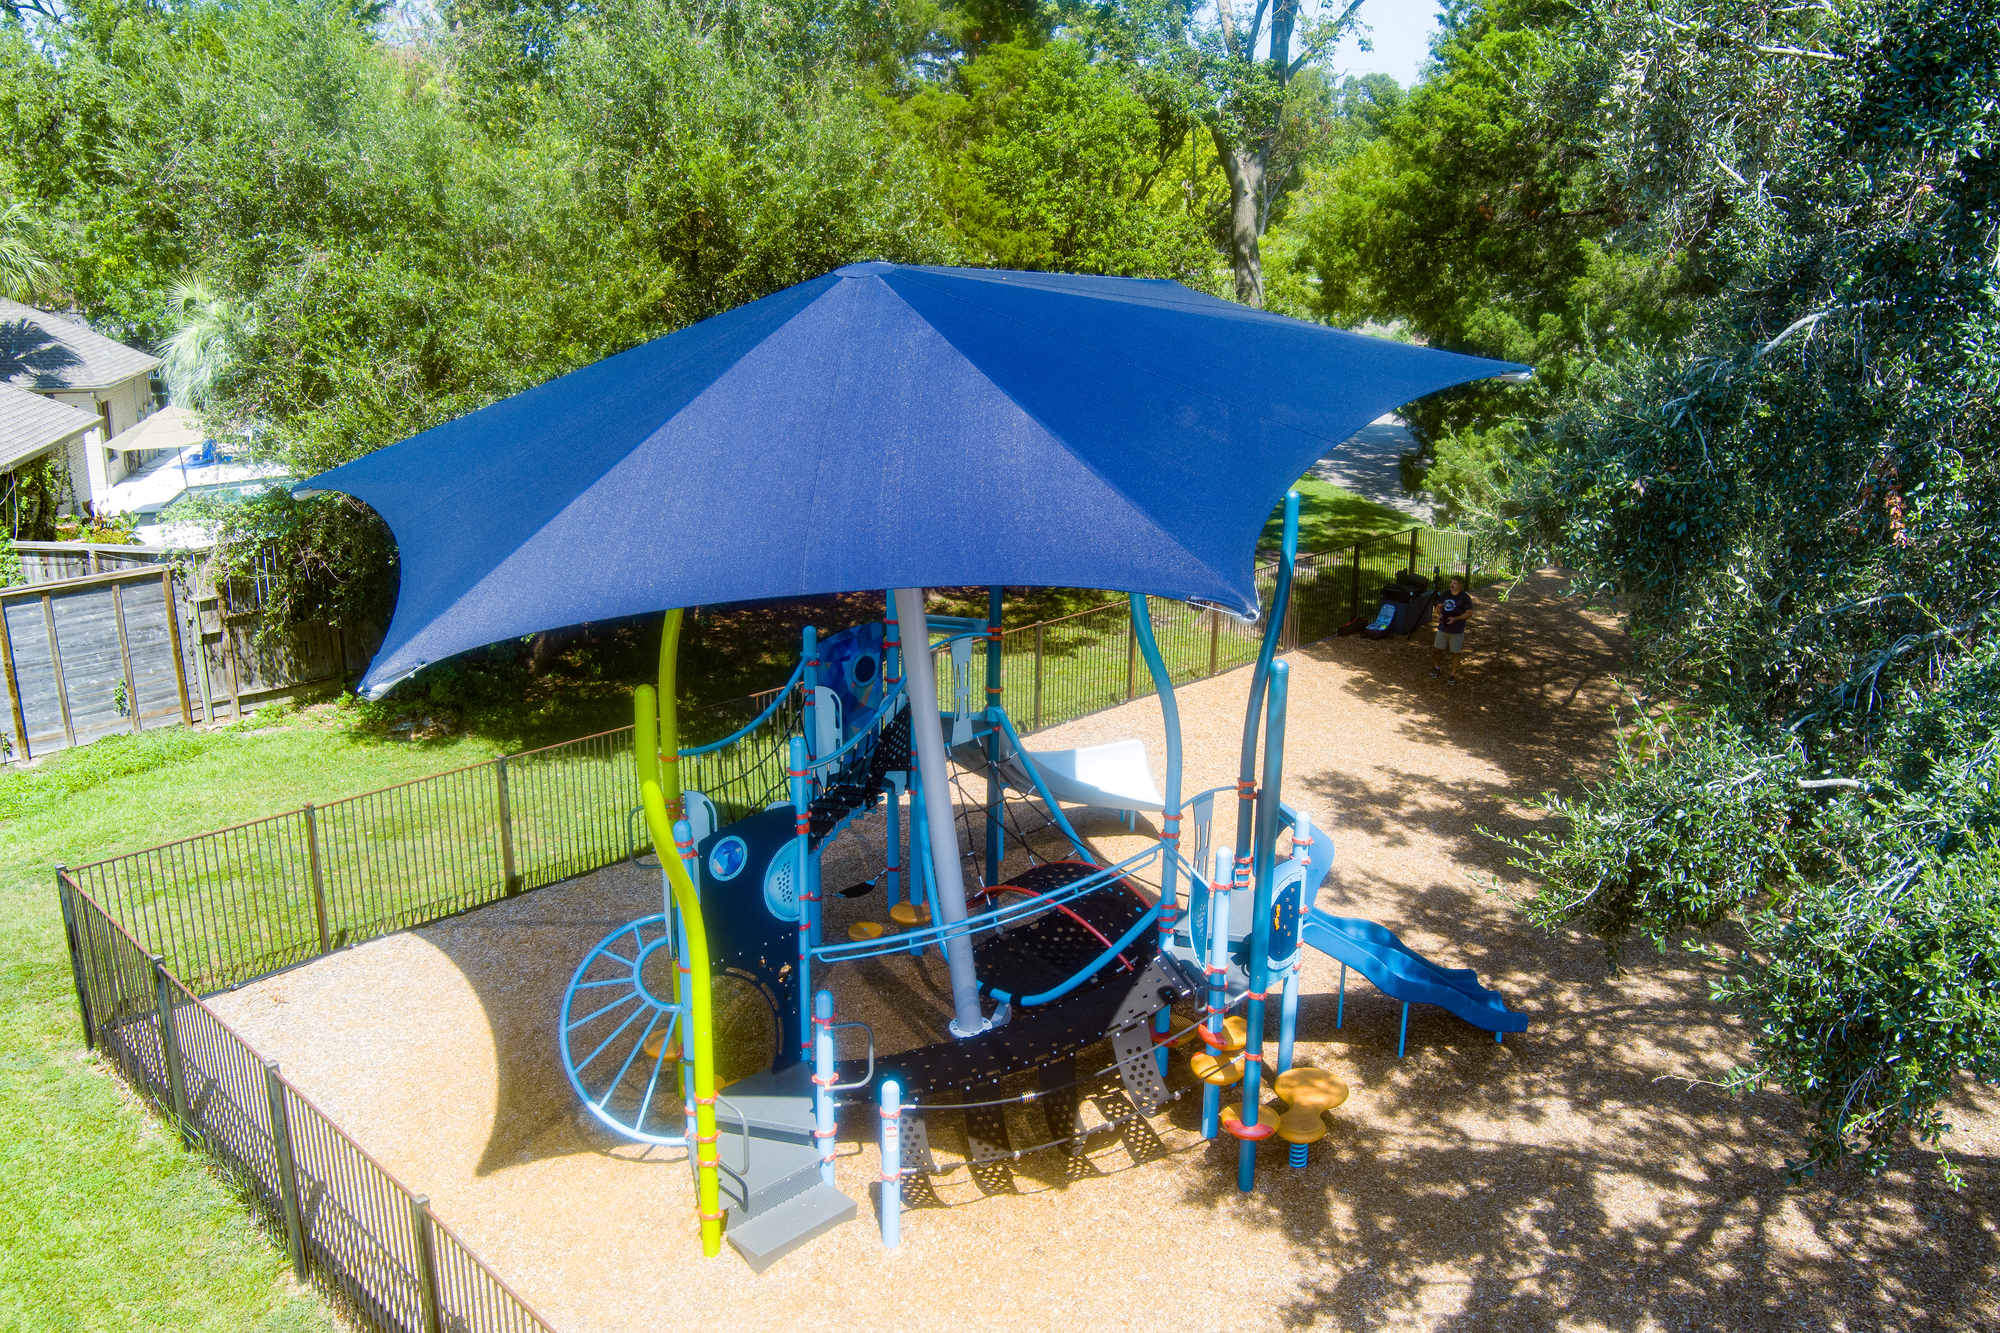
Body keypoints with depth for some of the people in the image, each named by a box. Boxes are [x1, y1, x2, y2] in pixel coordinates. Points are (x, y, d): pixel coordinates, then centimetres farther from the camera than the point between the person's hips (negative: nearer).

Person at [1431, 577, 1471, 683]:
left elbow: (1469, 614, -12)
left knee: (1456, 653, 3)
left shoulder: (1465, 597, -11)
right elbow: (1439, 606, 14)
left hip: (1456, 630, -5)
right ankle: (1436, 668, 37)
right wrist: (1440, 614, -8)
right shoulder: (1445, 594, 5)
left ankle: (1453, 675, 14)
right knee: (1437, 649, 14)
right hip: (1443, 627, 5)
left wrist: (1455, 618, -24)